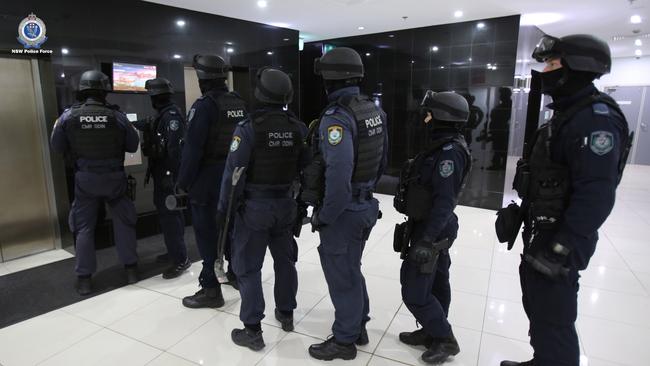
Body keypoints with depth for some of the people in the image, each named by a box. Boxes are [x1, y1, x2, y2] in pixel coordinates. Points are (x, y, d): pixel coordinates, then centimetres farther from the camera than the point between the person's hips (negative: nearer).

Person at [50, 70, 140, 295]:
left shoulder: (68, 116, -4)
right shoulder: (117, 116, -8)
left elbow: (58, 148, 3)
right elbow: (133, 146, 0)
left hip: (85, 179, 1)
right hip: (114, 177, 0)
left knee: (84, 227, 11)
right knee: (123, 222, 13)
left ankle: (84, 279, 16)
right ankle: (131, 269, 19)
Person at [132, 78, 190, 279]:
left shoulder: (171, 114, -17)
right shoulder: (162, 114, 13)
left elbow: (174, 147, -25)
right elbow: (150, 126, 35)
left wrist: (169, 174, -27)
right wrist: (133, 123, 50)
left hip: (167, 172, -10)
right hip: (162, 170, 10)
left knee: (168, 214, -9)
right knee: (170, 212, 17)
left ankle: (181, 259, -3)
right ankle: (175, 251, 30)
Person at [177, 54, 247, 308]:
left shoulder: (204, 105, -15)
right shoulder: (240, 104, 6)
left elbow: (192, 148, -17)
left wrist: (184, 182, -10)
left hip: (208, 178, -7)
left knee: (207, 233, 2)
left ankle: (211, 290, 10)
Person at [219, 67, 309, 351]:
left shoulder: (248, 127, -15)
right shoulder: (298, 128, -1)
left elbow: (234, 171, -15)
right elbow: (307, 168, 2)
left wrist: (224, 206, -5)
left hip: (254, 205, -5)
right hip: (286, 204, 5)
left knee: (248, 267, 7)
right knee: (285, 260, 20)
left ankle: (252, 331, 15)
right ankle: (286, 314, 37)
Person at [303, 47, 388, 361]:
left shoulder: (336, 117, -23)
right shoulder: (374, 110, 4)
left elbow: (338, 175, -29)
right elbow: (382, 160, 11)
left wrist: (323, 216, -17)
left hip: (342, 211, -9)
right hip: (365, 205, 9)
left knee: (342, 277, 9)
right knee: (351, 269, 24)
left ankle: (344, 341, 28)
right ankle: (358, 327, 41)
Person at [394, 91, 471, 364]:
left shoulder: (449, 152, -22)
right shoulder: (444, 147, 9)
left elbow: (444, 201, -27)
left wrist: (426, 240, -27)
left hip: (431, 231, -10)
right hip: (435, 229, 10)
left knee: (414, 290, -1)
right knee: (436, 284, 19)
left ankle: (445, 340, 15)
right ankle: (432, 332, 34)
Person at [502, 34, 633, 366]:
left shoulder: (596, 118, -19)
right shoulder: (568, 112, 13)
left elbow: (595, 195, -27)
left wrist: (561, 249, -27)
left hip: (561, 241, -10)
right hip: (542, 232, 10)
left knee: (552, 322, 2)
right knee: (537, 307, 24)